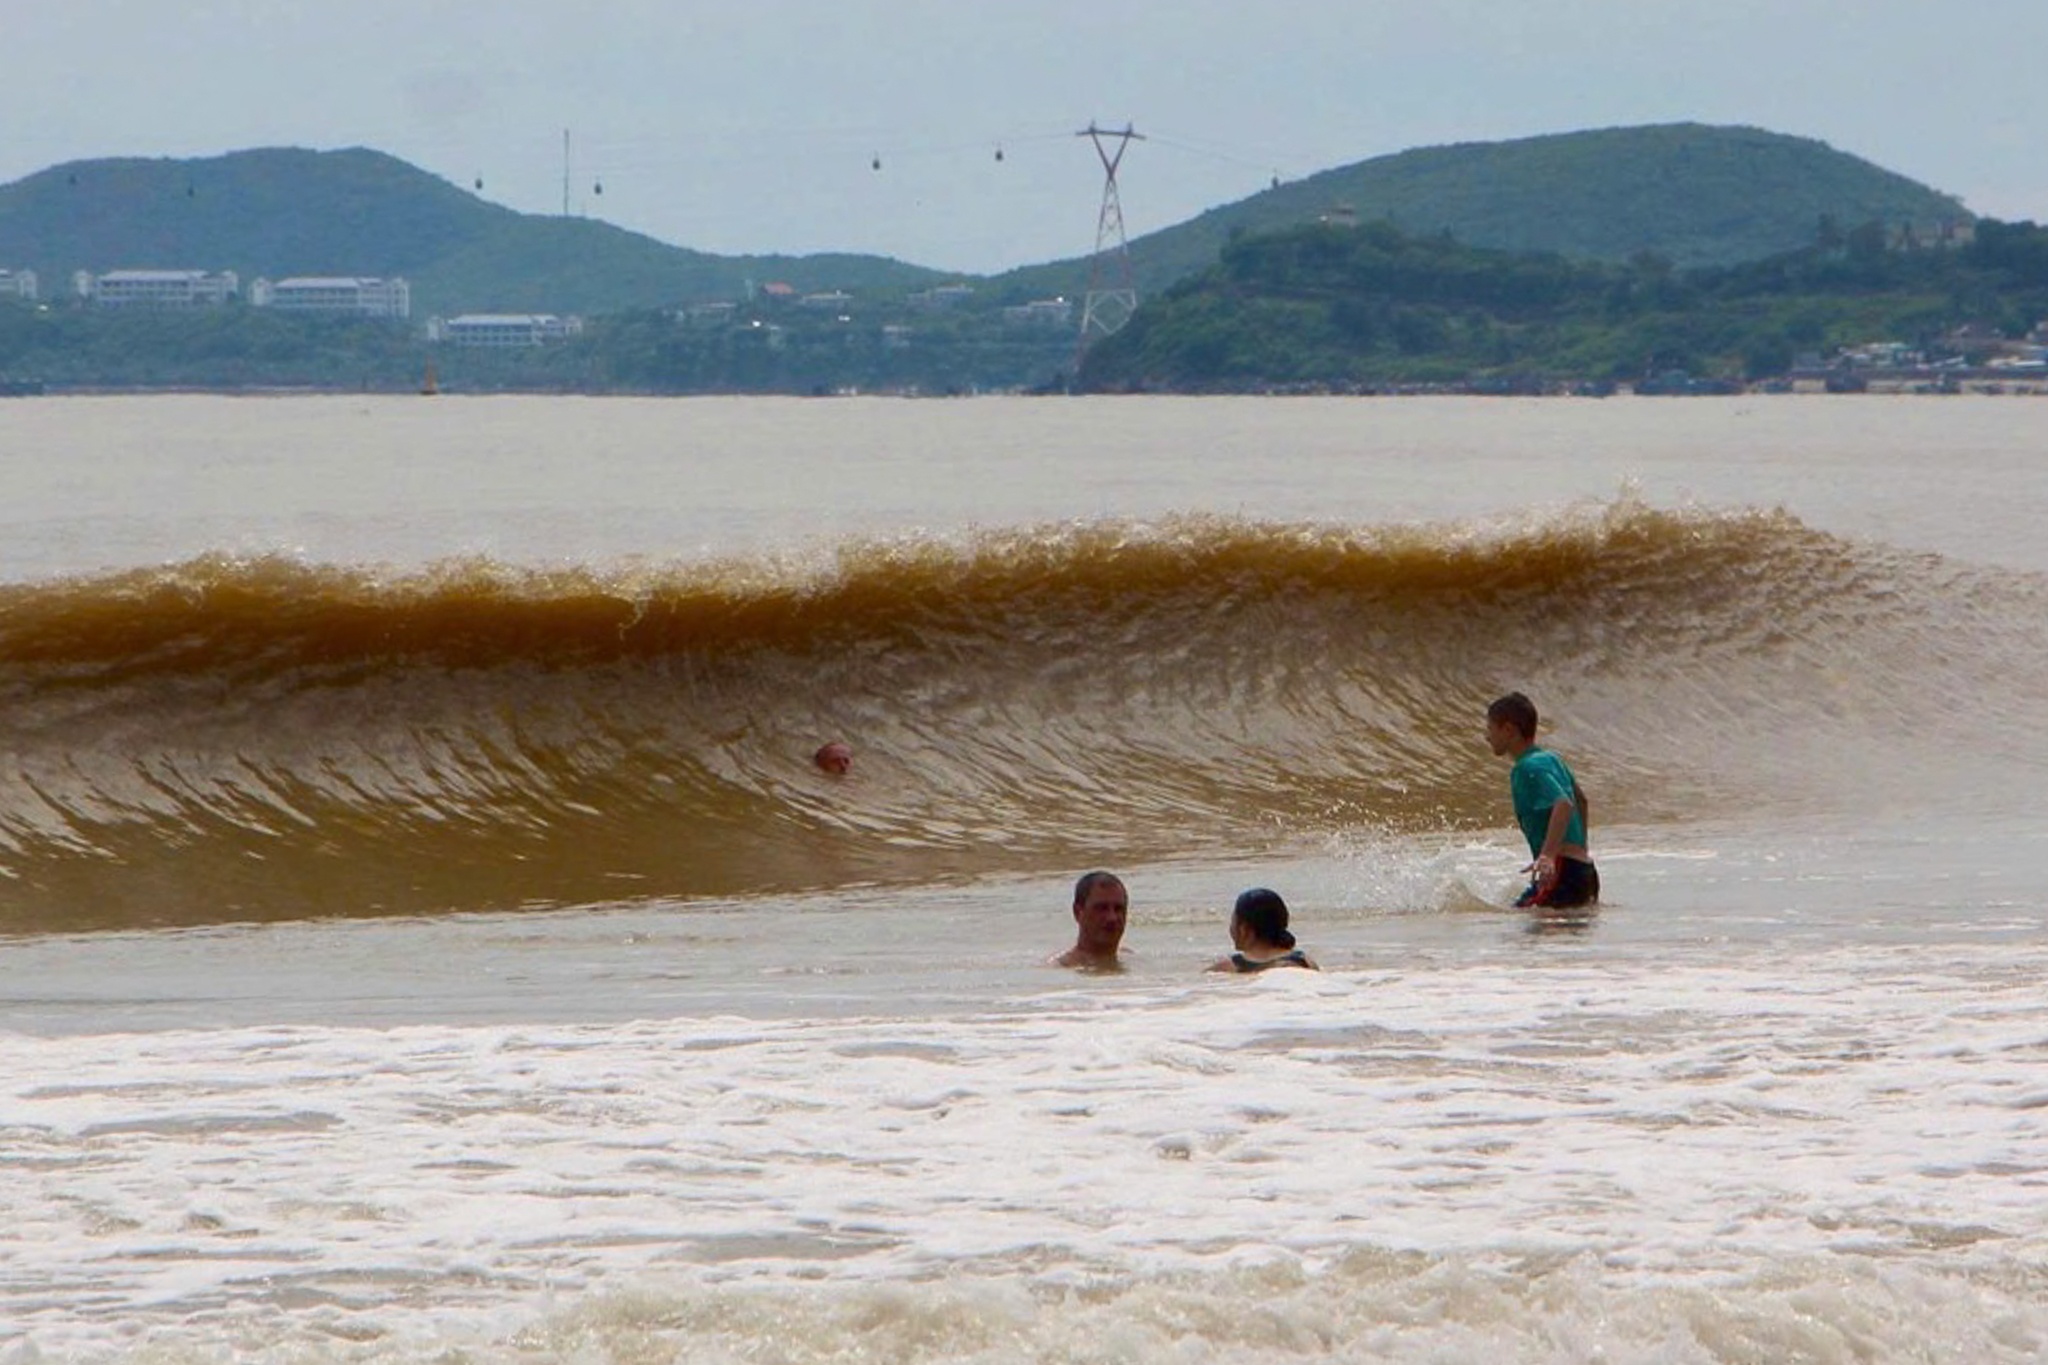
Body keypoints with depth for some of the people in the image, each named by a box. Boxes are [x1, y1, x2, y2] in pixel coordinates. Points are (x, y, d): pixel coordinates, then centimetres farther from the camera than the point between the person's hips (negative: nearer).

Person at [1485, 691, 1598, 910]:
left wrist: (1548, 855, -38)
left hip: (1563, 871, -10)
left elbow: (1564, 805, -27)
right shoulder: (1551, 759, 19)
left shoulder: (1528, 768, -11)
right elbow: (1580, 800, 35)